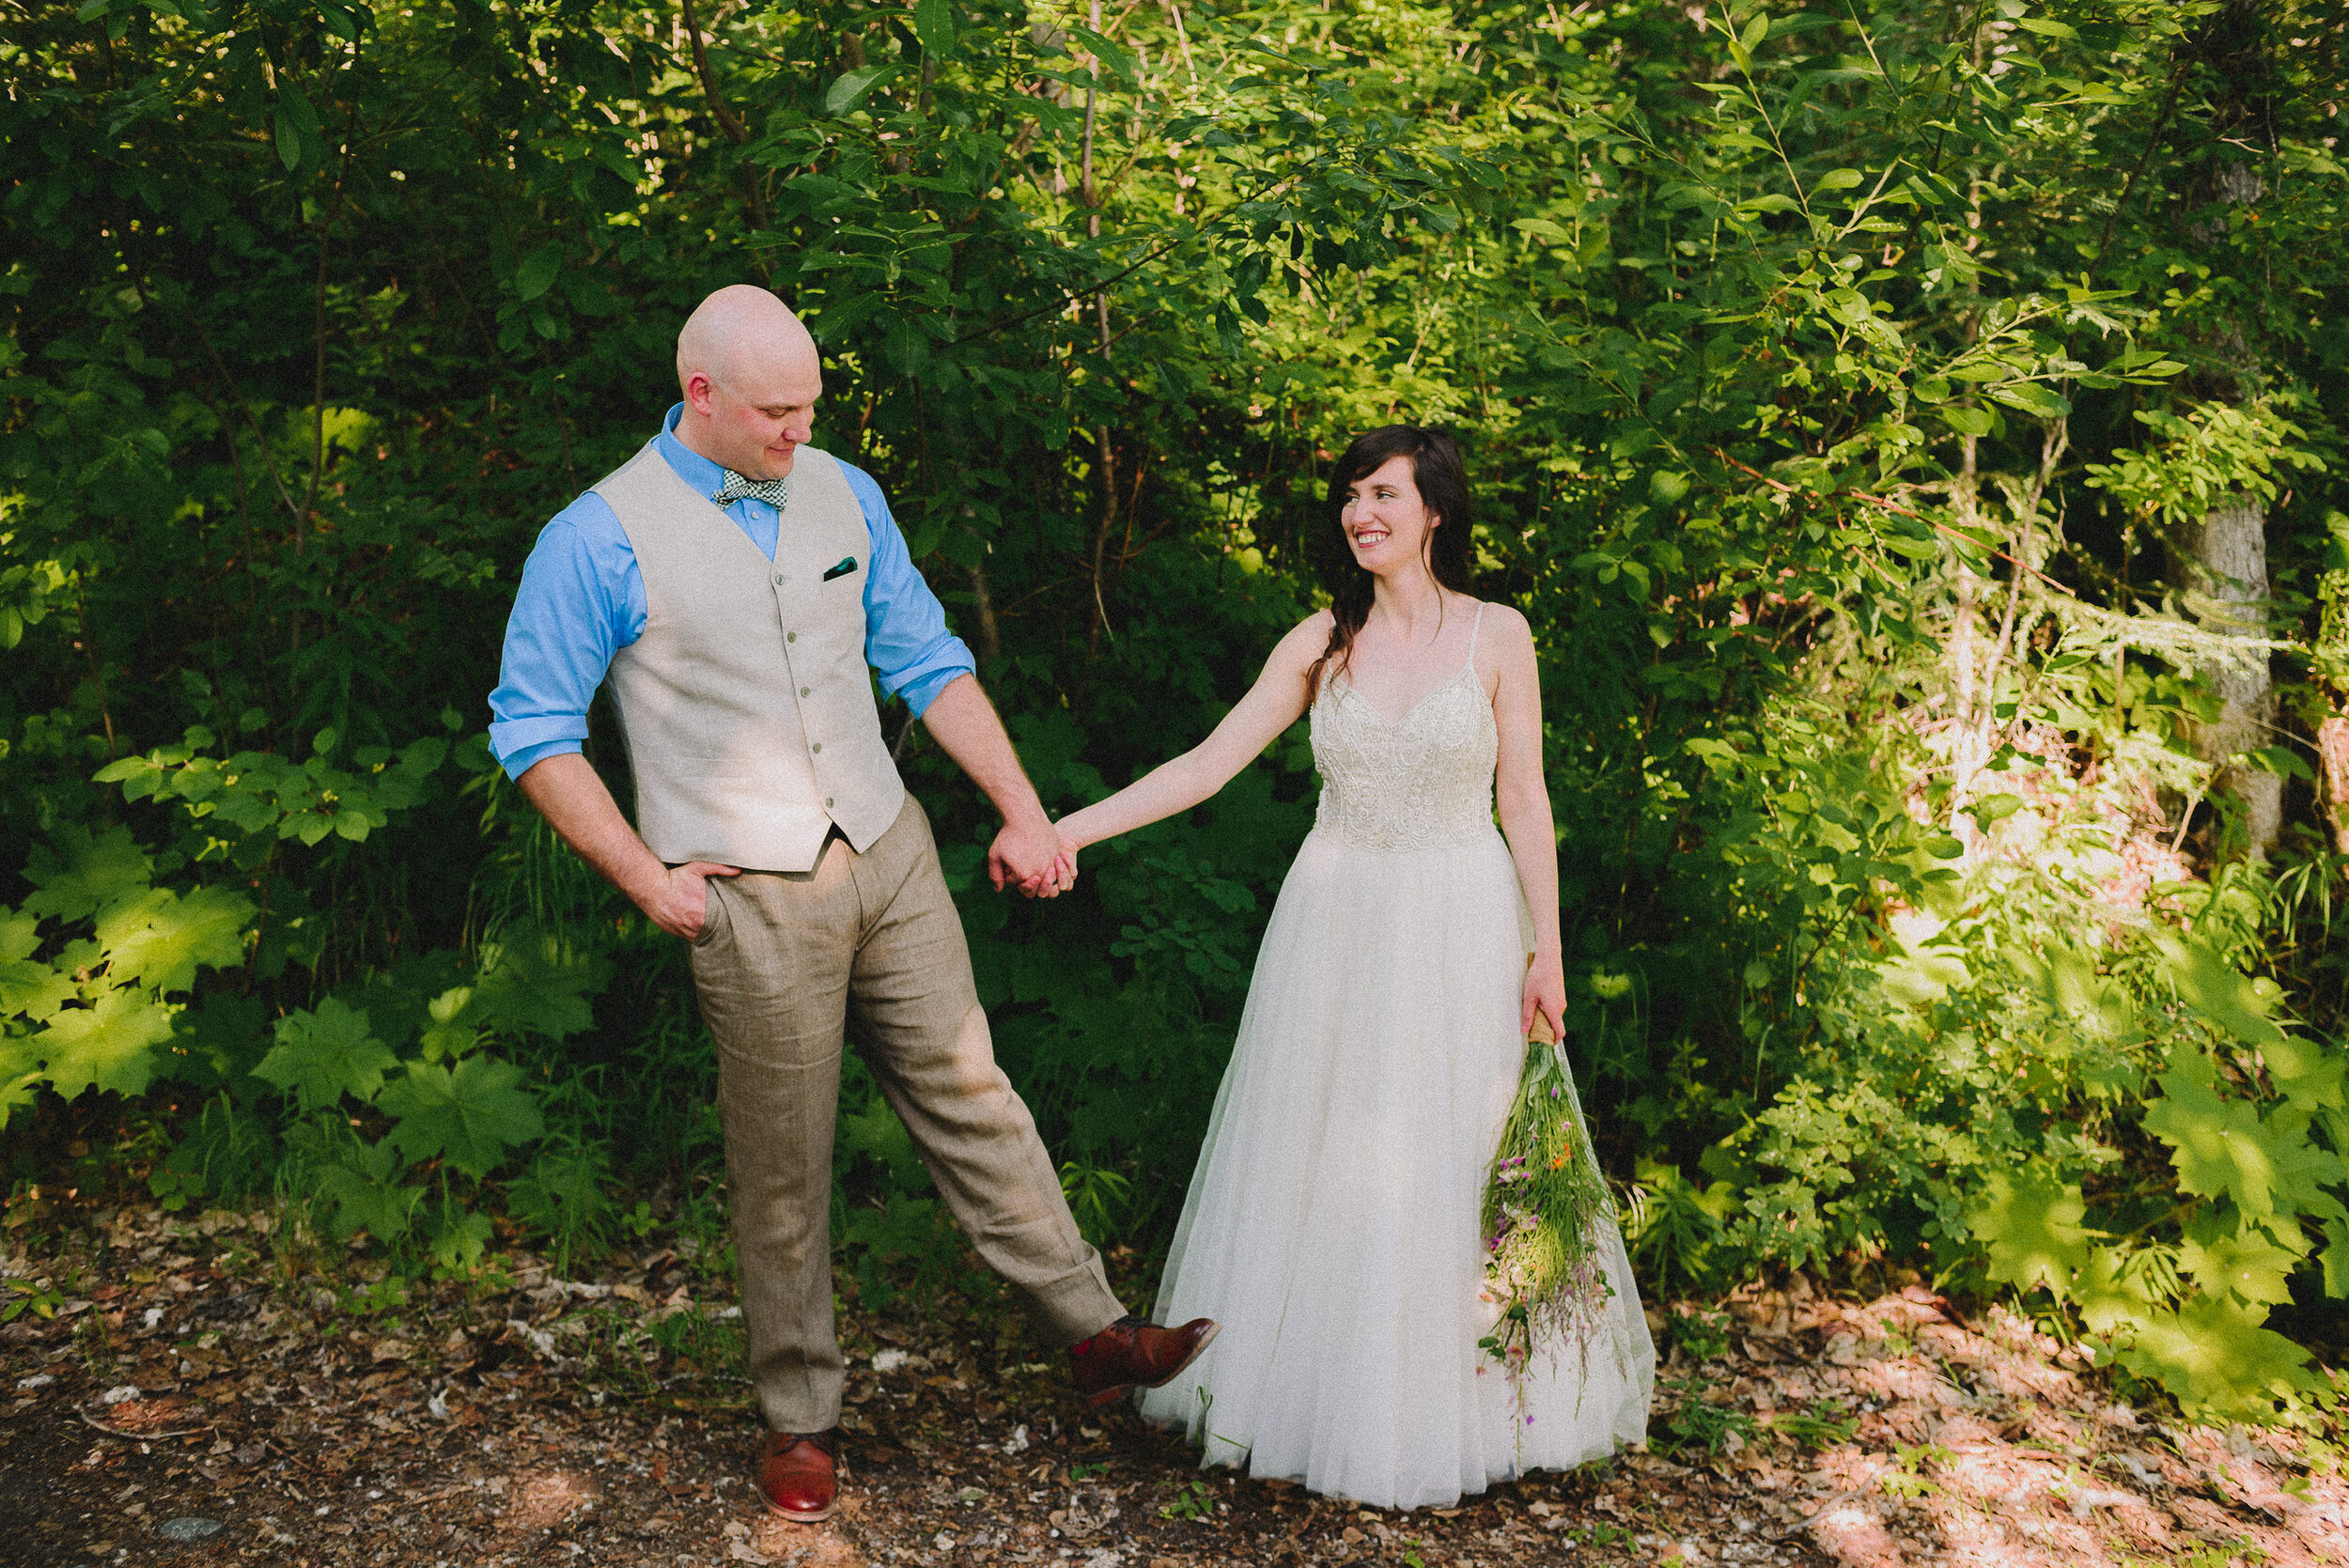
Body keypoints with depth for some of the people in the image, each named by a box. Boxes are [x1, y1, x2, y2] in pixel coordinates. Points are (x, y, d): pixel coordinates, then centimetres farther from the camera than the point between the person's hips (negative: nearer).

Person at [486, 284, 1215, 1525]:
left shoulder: (844, 496, 7)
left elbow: (930, 666, 13)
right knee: (782, 1167, 6)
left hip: (892, 860, 4)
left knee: (970, 1097, 10)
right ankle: (799, 1418, 22)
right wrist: (648, 879, -7)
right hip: (751, 899, -4)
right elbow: (532, 729, -4)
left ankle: (1093, 1331, 20)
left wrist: (1023, 811, 9)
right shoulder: (602, 539, -8)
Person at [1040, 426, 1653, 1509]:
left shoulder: (1497, 636, -2)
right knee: (1325, 1155, 7)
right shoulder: (1322, 643, 2)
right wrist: (1073, 827, -10)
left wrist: (1546, 951, -5)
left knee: (1452, 1161, 4)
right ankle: (1331, 1389, 22)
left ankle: (1446, 1403, 21)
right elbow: (1207, 765, -1)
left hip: (1461, 927, -2)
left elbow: (1524, 801, -1)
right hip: (1339, 924, 2)